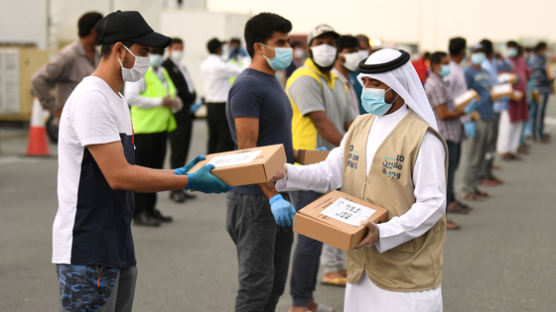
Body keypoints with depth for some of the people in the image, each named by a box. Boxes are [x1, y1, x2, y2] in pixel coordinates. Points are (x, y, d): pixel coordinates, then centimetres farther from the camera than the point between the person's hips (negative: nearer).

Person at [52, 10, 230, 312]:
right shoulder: (91, 99, -16)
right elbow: (119, 176, -22)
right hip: (87, 253, -10)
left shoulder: (115, 100, 16)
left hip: (117, 247, 10)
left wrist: (179, 172, 7)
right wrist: (190, 181, -17)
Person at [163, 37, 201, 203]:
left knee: (183, 152, 8)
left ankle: (179, 189, 11)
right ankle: (175, 189, -7)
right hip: (177, 116, -9)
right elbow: (173, 90, -15)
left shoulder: (182, 68, 23)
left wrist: (195, 100, 3)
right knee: (177, 153, -9)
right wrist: (193, 99, -12)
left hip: (187, 114, 9)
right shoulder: (166, 67, -5)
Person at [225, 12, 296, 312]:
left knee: (275, 284, 14)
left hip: (276, 194, 10)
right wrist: (272, 197, -26)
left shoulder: (272, 83, 16)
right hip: (255, 198, -10)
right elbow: (247, 150, -21)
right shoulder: (248, 86, -15)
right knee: (257, 284, -5)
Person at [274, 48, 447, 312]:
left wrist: (384, 233, -28)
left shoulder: (422, 136, -14)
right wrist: (286, 173, -10)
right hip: (363, 264, 7)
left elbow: (432, 203, -18)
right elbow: (331, 172, 7)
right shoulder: (360, 126, 11)